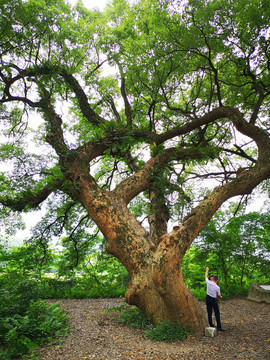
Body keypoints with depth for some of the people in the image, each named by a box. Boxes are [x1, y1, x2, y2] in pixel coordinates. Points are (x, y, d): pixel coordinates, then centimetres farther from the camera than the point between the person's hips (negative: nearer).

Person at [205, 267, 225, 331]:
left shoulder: (208, 283, -10)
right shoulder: (217, 287, -15)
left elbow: (206, 277, 11)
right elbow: (219, 295, 0)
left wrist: (207, 270, 27)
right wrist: (221, 297, 25)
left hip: (208, 299, 4)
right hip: (213, 300, -4)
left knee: (209, 313, 13)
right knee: (217, 313, 6)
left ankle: (211, 325, 21)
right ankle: (219, 327, 7)